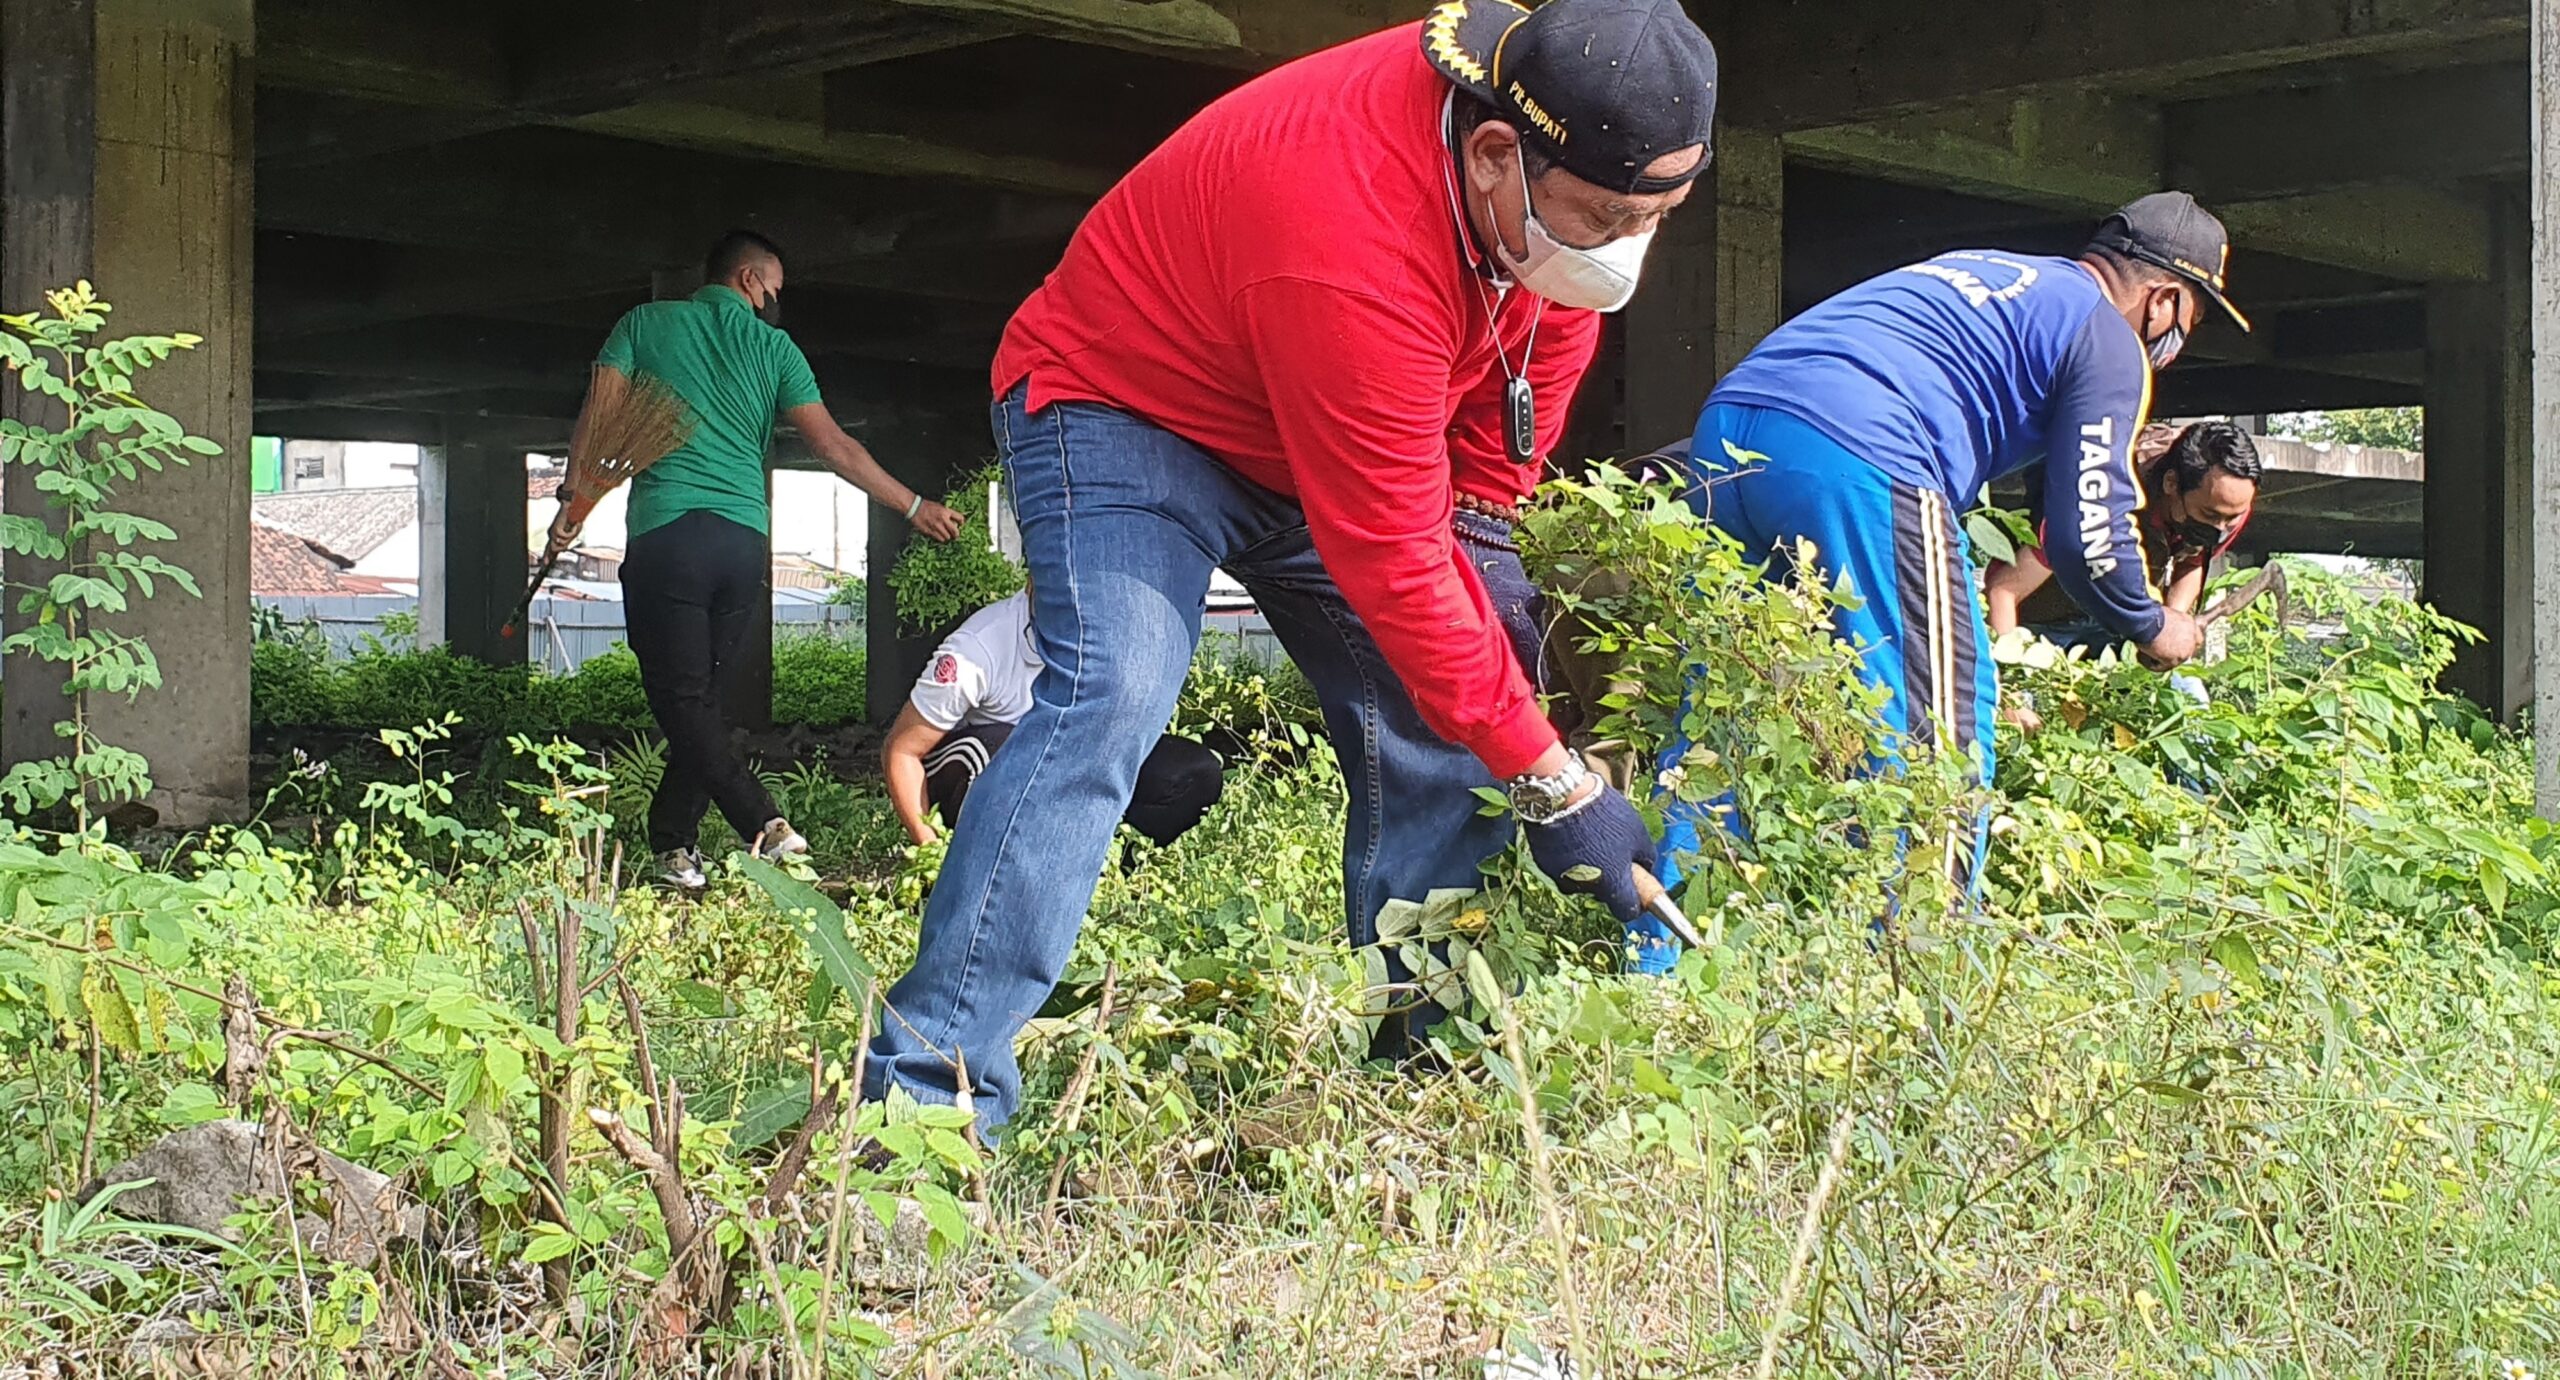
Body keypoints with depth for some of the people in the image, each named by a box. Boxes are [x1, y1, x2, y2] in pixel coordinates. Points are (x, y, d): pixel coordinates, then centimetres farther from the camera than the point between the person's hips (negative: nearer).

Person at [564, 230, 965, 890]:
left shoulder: (645, 323, 11)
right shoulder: (773, 347, 11)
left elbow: (596, 418, 2)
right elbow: (833, 445, 7)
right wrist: (913, 506, 13)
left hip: (665, 532, -2)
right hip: (744, 539, 2)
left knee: (681, 700, -5)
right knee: (702, 699, 11)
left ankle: (766, 826, -20)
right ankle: (674, 845, 12)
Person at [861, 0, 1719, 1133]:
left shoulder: (1573, 168, -18)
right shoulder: (1354, 243, -41)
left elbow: (1552, 327, 2)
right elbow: (1392, 563, -35)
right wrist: (1552, 785, -30)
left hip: (1328, 435, 8)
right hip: (1123, 408, -8)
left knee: (1434, 719, -1)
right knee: (1107, 695, -28)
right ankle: (928, 1099, -29)